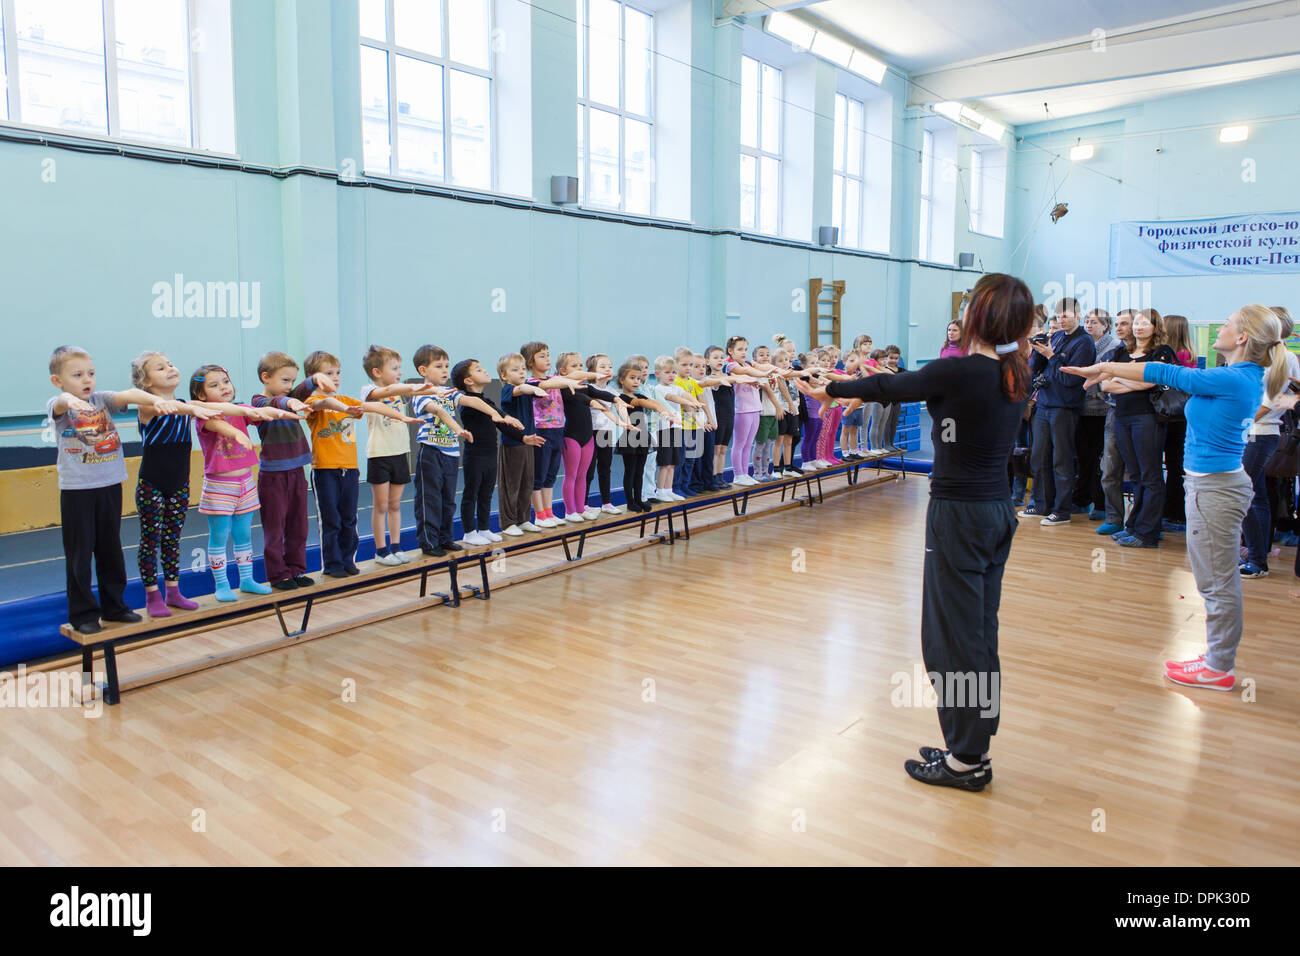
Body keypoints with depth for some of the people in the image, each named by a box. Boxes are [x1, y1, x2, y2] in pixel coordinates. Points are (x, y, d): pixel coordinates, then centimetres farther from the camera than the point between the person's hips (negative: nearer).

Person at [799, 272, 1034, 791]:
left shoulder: (959, 373, -18)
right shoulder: (1014, 377, 6)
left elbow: (890, 388, -4)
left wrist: (831, 390, 13)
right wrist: (856, 390, 29)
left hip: (959, 515, -8)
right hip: (999, 511, 9)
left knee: (954, 636, 2)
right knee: (979, 632, 15)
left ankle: (966, 759, 13)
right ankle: (974, 747, 27)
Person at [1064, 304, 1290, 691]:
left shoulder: (1231, 379, -20)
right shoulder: (1247, 378, 8)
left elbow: (1166, 373, -16)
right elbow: (1177, 375, 14)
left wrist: (1104, 367, -7)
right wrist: (1112, 372, 12)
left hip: (1213, 486, -10)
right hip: (1222, 481, 10)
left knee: (1216, 581, 1)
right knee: (1221, 579, 17)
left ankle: (1219, 668, 13)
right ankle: (1219, 656, 28)